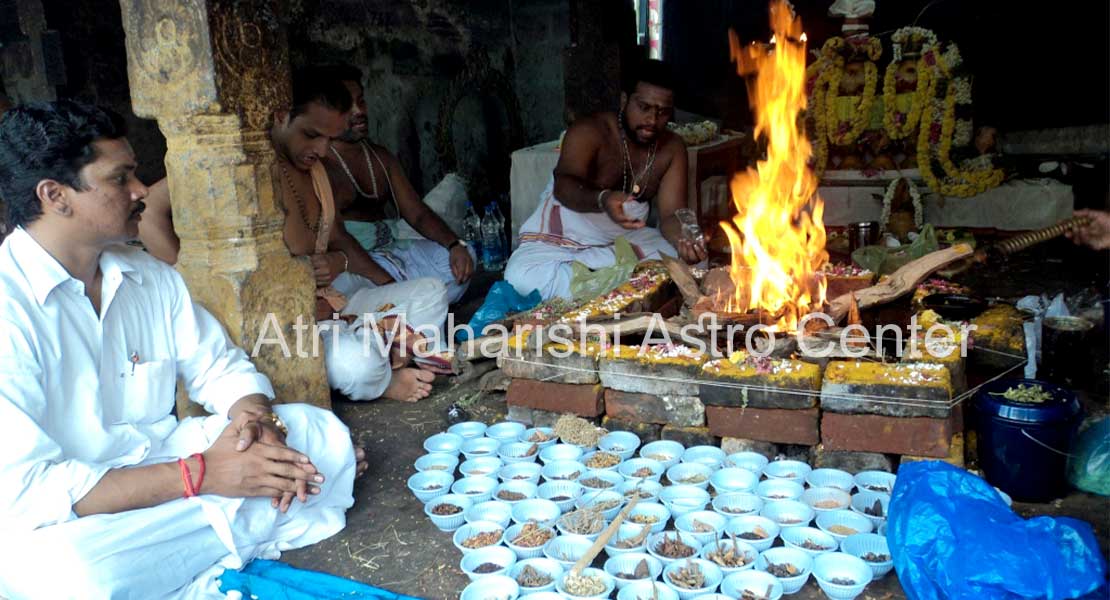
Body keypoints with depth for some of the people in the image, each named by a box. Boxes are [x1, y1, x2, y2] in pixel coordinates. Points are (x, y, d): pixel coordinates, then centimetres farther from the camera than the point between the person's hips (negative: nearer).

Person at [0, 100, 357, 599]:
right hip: (71, 516, -6)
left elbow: (222, 368, 10)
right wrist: (201, 475, -27)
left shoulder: (150, 276, 4)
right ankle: (246, 533, -11)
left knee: (323, 433, -3)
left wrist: (255, 419, -15)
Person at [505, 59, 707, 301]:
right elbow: (563, 185, -34)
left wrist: (685, 241, -34)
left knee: (693, 260, -13)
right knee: (522, 277, -33)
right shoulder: (589, 131, -16)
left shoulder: (672, 148, -2)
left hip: (625, 238, 5)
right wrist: (602, 200, -57)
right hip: (564, 237, -4)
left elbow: (671, 214, -10)